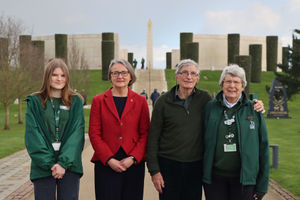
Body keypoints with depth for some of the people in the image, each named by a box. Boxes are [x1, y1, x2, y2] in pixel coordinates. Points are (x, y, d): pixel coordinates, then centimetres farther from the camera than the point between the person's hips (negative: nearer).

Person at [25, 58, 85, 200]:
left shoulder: (75, 101, 7)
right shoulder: (35, 102, 6)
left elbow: (77, 133, -2)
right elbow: (32, 135, -2)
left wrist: (64, 163, -14)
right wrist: (49, 163, -12)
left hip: (69, 166, 1)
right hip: (42, 167, 0)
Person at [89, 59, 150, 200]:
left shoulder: (140, 101, 7)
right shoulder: (98, 101, 5)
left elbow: (145, 133, 5)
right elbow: (94, 134, 1)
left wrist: (133, 158, -8)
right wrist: (109, 160, -9)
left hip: (134, 164, 1)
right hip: (106, 165, -1)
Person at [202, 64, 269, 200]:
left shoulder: (254, 110, 1)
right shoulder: (210, 108, 3)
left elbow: (263, 147, 2)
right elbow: (202, 142, 7)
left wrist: (262, 184, 0)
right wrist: (202, 173, 4)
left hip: (244, 178, 0)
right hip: (215, 177, 1)